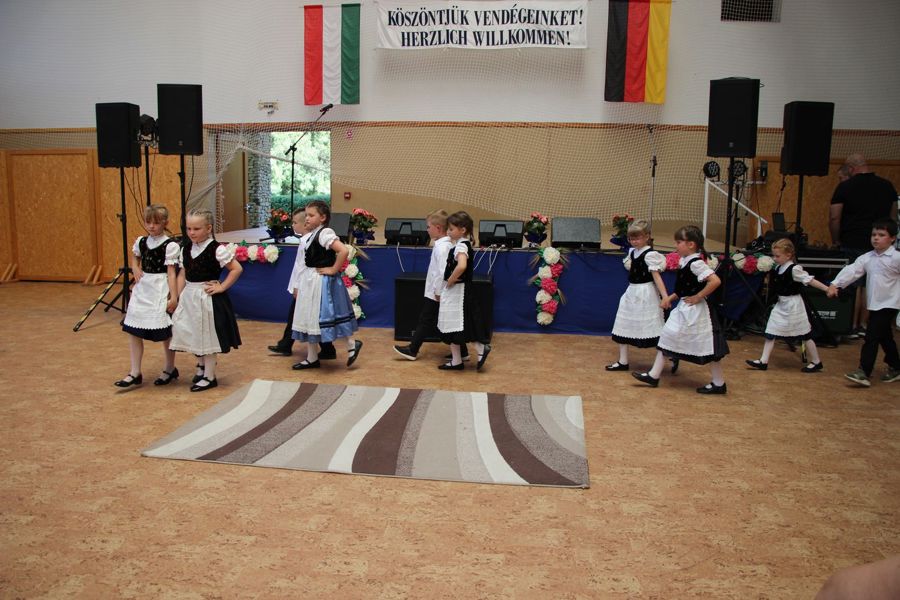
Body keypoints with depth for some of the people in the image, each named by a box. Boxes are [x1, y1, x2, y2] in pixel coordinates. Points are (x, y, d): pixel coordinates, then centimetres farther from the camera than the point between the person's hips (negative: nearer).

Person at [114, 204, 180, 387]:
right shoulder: (141, 241, 8)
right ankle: (135, 373, 13)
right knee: (133, 331, 4)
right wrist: (136, 269, 6)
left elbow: (171, 272, -12)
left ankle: (170, 369, 24)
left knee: (165, 333, 5)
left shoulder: (170, 245, -10)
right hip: (142, 288, 6)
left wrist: (173, 296, -17)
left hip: (161, 290, -6)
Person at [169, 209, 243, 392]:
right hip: (189, 296, 6)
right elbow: (183, 275, 10)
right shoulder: (186, 249, 5)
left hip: (207, 297, -6)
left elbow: (237, 269, -14)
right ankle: (201, 365, 38)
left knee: (207, 337, 3)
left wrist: (222, 287, -14)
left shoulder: (217, 249, -14)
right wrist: (178, 297, 3)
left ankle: (209, 377, 17)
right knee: (192, 335, 13)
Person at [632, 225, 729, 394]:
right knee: (667, 337, 10)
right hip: (683, 308, 10)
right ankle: (653, 375, 16)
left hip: (694, 310, -10)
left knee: (706, 346, 1)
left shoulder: (696, 263, -20)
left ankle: (719, 384, 13)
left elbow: (715, 281, -32)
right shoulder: (685, 261, 7)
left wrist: (698, 297, -22)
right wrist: (670, 297, 7)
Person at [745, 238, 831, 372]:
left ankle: (816, 362, 20)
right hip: (781, 305, 8)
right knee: (770, 333, 5)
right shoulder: (779, 268, 4)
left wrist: (827, 289, -27)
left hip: (793, 306, -8)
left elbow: (810, 280, -21)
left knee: (805, 335, 5)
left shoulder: (794, 269, -18)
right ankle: (763, 362, 8)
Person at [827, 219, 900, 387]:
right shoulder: (867, 258, 4)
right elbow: (852, 270, -4)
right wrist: (835, 284, -15)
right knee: (885, 337, 19)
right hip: (874, 304, 7)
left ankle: (864, 372, -8)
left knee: (871, 337, -11)